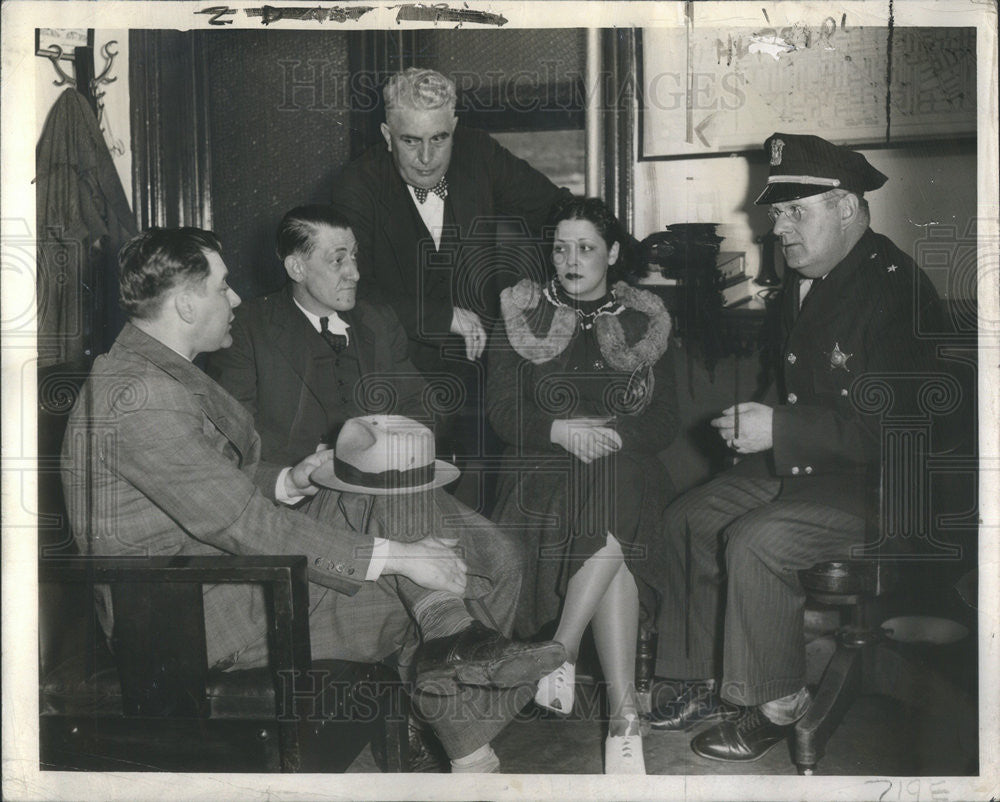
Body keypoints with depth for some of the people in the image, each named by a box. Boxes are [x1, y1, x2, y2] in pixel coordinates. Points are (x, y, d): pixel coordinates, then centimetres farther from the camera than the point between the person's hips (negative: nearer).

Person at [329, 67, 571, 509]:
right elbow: (357, 294, -16)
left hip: (484, 356, 3)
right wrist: (449, 317, -18)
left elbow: (558, 208, 13)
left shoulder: (477, 154, -1)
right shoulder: (357, 186, -10)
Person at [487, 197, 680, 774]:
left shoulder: (646, 321, 14)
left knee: (610, 504, -37)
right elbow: (503, 410, 4)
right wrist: (559, 430, -14)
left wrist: (614, 435, -12)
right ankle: (625, 717, -33)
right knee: (612, 538, -33)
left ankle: (561, 653, -30)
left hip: (627, 465, 1)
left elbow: (667, 420, 8)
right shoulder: (522, 314, 12)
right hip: (545, 467, -1)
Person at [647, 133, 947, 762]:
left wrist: (781, 429, -29)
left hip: (882, 482, -10)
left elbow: (895, 427, -28)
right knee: (689, 518, 3)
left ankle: (776, 705, -8)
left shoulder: (894, 287, -21)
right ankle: (708, 683, 11)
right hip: (800, 463, 10)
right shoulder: (803, 279, 10)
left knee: (754, 541, -27)